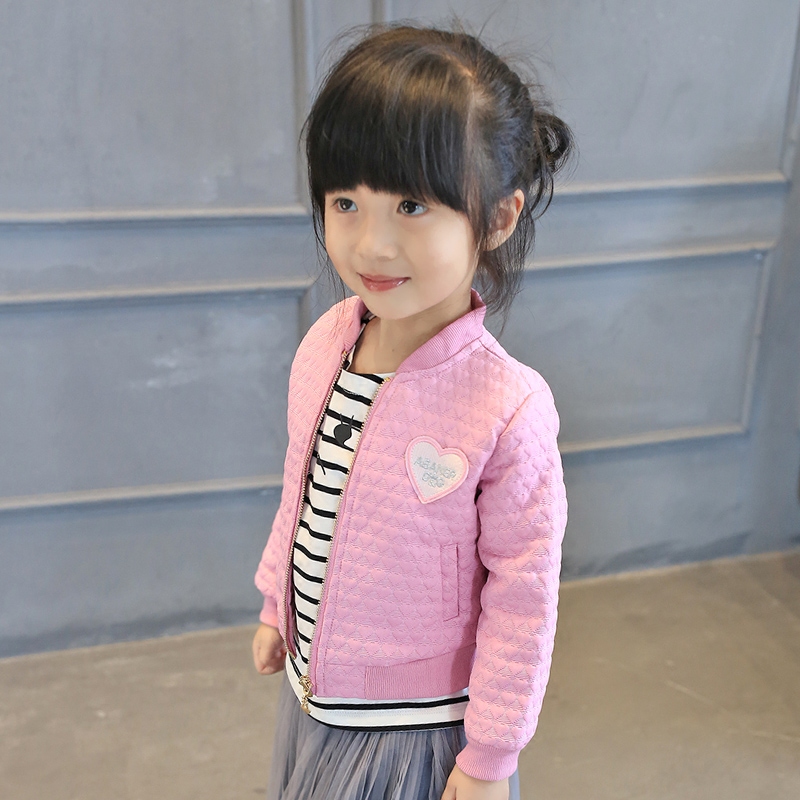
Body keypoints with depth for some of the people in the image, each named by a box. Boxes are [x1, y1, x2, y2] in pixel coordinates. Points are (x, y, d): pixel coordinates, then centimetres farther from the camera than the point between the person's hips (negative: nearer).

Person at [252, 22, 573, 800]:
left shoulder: (506, 409, -28)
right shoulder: (323, 343, -11)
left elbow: (522, 597, -18)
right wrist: (276, 606, 16)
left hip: (419, 729, -5)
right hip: (313, 692, 6)